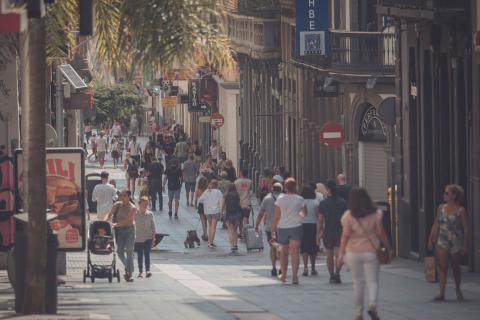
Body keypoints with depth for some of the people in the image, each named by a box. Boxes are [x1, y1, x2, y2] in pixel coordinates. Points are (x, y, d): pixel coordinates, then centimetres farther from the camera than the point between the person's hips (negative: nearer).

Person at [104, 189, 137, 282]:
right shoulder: (117, 205, 4)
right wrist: (104, 222, -19)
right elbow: (110, 214, 0)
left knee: (129, 251, -6)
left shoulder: (132, 208, -10)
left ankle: (130, 273, -2)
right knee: (120, 252, 1)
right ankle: (127, 267, 25)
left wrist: (116, 224, -28)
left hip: (129, 230, -4)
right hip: (119, 230, 4)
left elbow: (127, 220, -19)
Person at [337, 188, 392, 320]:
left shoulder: (348, 216, -6)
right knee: (372, 281, 5)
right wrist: (388, 247, 12)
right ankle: (372, 304, -20)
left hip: (353, 253, 0)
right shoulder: (375, 214, -3)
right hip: (370, 251, 0)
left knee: (358, 282, 10)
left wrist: (341, 254, -5)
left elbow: (345, 236, -8)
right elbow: (381, 233, 0)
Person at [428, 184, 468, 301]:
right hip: (442, 242, 3)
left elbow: (465, 228, -5)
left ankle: (458, 290, 30)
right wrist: (431, 239, 6)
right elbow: (436, 225, 10)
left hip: (456, 243, -3)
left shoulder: (460, 210, -6)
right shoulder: (441, 208, 5)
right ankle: (441, 293, -10)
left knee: (456, 268, 10)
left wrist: (465, 245, -9)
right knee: (442, 267, -7)